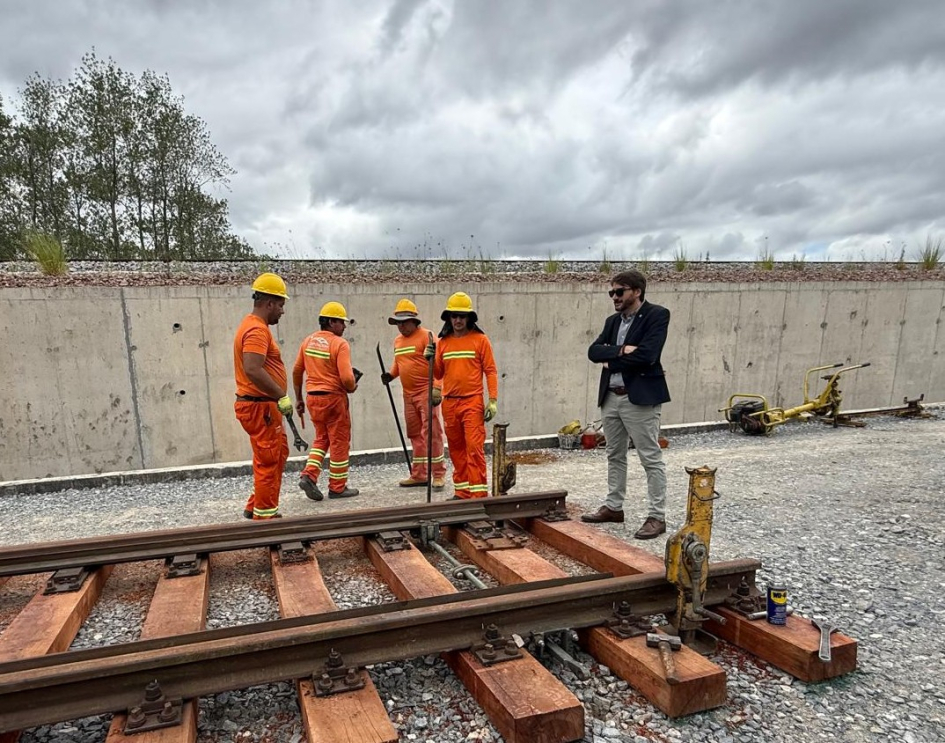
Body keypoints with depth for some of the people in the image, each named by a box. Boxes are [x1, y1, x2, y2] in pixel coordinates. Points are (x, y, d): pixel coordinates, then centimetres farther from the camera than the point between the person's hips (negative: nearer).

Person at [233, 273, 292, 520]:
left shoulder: (254, 325, 16)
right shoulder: (257, 329, -18)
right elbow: (253, 370, -31)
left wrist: (277, 396, 20)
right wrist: (282, 396, -26)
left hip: (264, 405, 11)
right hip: (260, 407, -11)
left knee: (279, 454, 20)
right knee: (268, 462, -1)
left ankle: (255, 507, 29)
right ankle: (265, 516, 10)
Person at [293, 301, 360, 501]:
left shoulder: (308, 341, 7)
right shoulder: (339, 344, -13)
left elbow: (296, 372, 11)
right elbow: (347, 378, -21)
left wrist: (298, 399, 19)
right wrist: (352, 387, 1)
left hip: (312, 398, 6)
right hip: (333, 397, -6)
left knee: (321, 438, 22)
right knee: (339, 442, 7)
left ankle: (309, 475, 7)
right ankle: (338, 487, 16)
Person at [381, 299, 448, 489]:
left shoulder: (426, 336, -9)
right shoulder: (397, 341, 15)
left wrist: (436, 388, -24)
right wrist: (391, 374, 8)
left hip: (426, 392, -8)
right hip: (408, 394, 8)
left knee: (431, 432, -7)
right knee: (415, 434, 11)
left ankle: (439, 475, 2)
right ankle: (418, 475, 20)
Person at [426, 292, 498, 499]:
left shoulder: (480, 340, -1)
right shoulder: (443, 342, 10)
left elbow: (490, 371, -3)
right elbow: (438, 374, 15)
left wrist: (493, 400, -10)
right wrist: (431, 359, -4)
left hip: (472, 402, -5)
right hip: (449, 403, 5)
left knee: (474, 447, -9)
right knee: (456, 449, 11)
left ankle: (478, 492, -3)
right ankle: (462, 491, 21)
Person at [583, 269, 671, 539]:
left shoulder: (657, 315, -8)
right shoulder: (613, 320, 14)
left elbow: (647, 355, -20)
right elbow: (593, 351, 3)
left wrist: (611, 363, -8)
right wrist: (620, 350, -15)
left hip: (640, 398, -8)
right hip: (610, 397, 8)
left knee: (651, 459, -1)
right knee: (615, 456, 16)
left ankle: (657, 516, 7)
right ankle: (613, 507, 28)